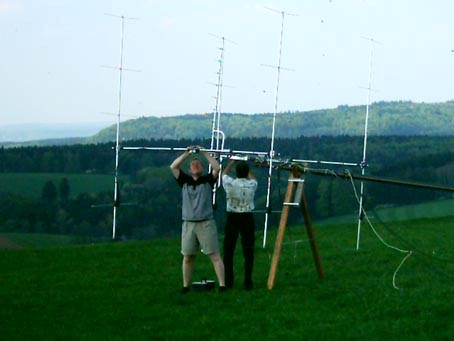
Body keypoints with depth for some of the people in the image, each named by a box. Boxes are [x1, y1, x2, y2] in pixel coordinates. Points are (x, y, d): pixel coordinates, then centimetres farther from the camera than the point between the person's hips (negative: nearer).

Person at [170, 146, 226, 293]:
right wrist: (187, 153, -3)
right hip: (188, 224, 3)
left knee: (215, 255, -5)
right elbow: (173, 167, 0)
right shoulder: (184, 181, 11)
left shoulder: (208, 180, 5)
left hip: (206, 223, -3)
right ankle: (185, 286, 15)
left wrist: (204, 153, -7)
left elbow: (217, 168, -10)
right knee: (187, 257, 6)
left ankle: (222, 285, -7)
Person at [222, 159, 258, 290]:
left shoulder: (230, 184, -10)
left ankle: (228, 281, 8)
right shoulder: (252, 185, -7)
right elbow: (252, 178, 19)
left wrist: (232, 162, 29)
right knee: (248, 251, 2)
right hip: (247, 218, 0)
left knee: (228, 250, 7)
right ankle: (248, 282, 0)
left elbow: (225, 173, 15)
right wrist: (246, 168, 33)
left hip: (232, 218, 0)